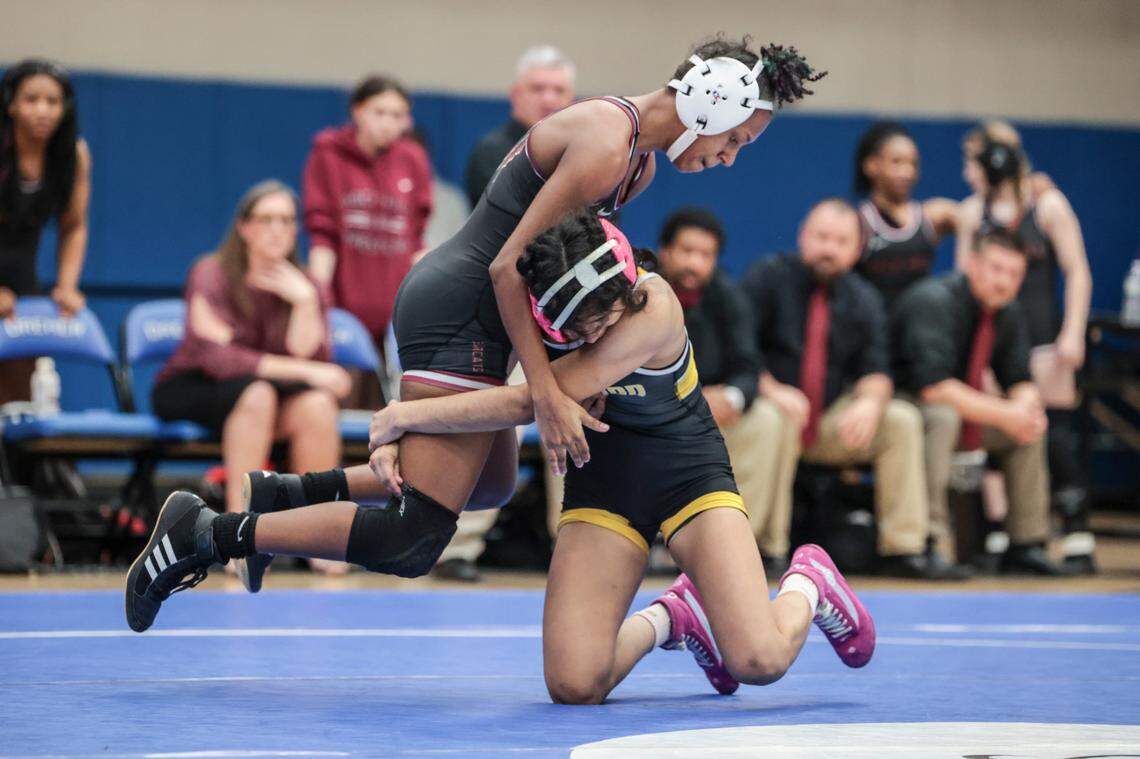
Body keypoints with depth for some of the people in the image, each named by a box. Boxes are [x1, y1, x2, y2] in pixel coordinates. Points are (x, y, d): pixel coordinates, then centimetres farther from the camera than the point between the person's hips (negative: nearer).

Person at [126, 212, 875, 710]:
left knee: (758, 659, -24)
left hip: (688, 474, -3)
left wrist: (406, 415, -25)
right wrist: (391, 436, -25)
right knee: (575, 683, -19)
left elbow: (531, 403, -29)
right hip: (604, 485, 3)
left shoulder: (656, 308, -28)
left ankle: (808, 584, 14)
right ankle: (666, 619, 16)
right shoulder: (533, 312, -15)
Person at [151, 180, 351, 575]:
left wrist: (305, 302, -23)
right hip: (189, 392, -4)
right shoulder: (212, 276, -12)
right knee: (257, 393, -36)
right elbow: (218, 357, -25)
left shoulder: (305, 288, 2)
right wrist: (304, 371, -28)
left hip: (276, 392, 4)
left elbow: (311, 360, -12)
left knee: (317, 404, -28)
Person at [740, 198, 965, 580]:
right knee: (769, 420, -38)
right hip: (772, 404, -4)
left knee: (903, 419, -15)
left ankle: (903, 549, -13)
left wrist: (869, 402, -22)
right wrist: (771, 390, -29)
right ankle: (763, 549, -33)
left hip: (832, 420, 5)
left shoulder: (864, 300, 8)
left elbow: (875, 373, 1)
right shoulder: (769, 278, -5)